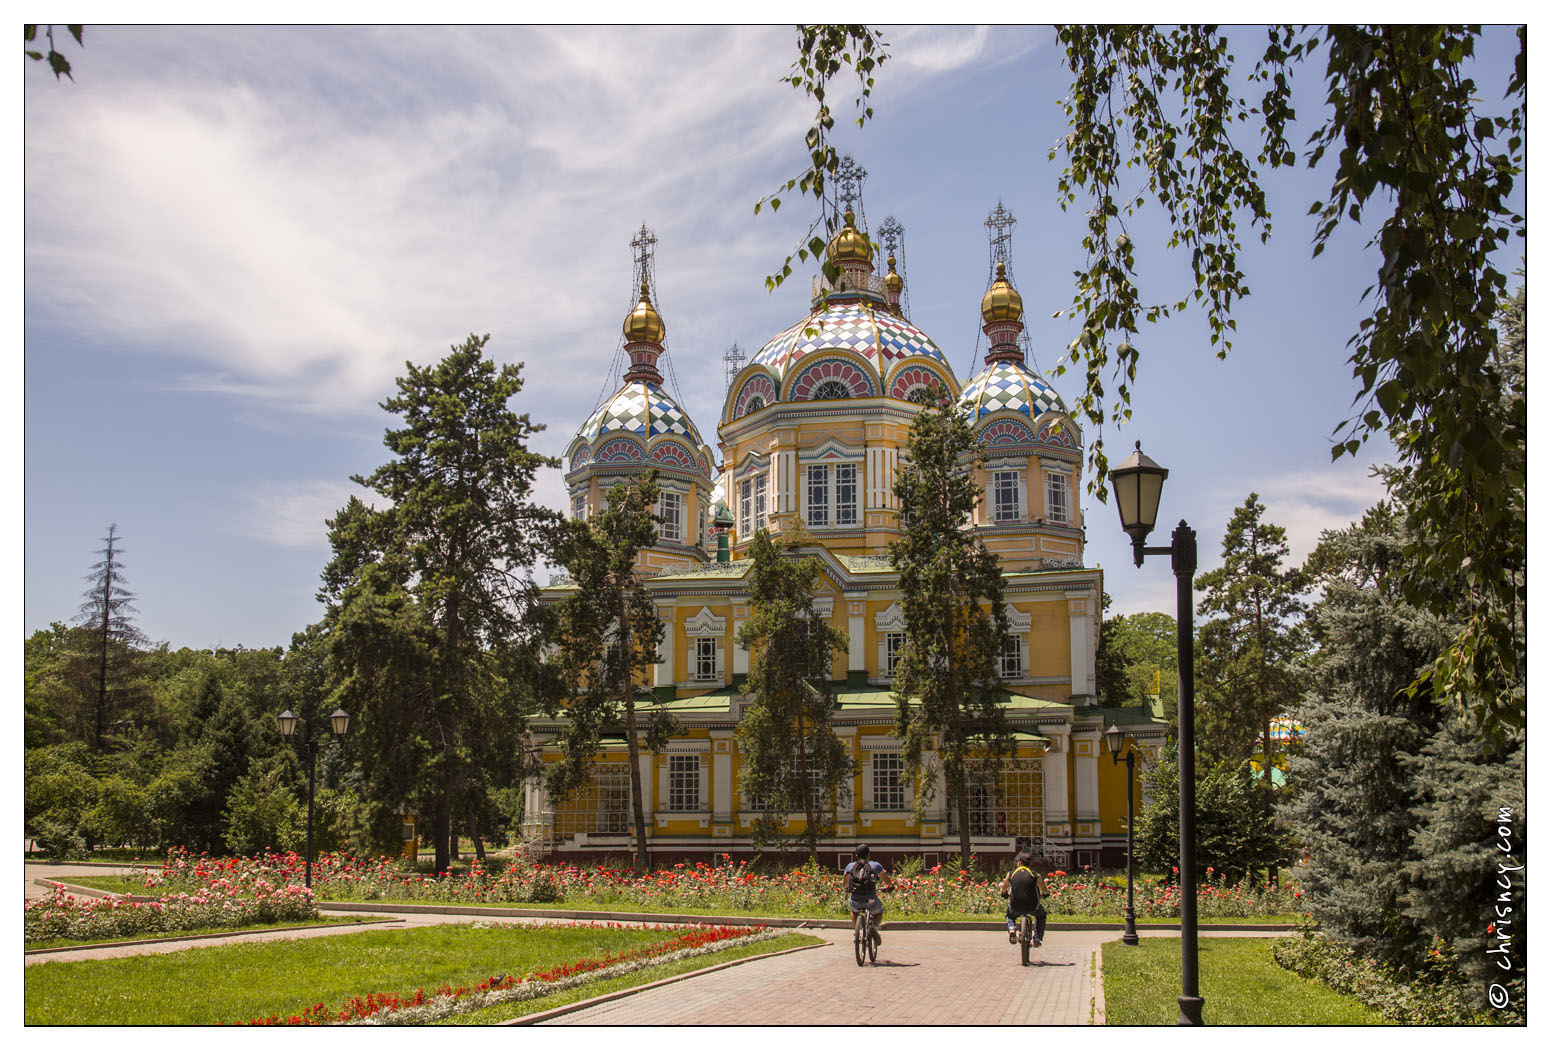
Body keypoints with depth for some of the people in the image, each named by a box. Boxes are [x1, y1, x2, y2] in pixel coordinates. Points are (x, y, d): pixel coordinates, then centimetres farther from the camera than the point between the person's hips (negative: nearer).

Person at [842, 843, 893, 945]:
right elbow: (888, 881, 18)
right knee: (878, 913, 31)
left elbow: (844, 885, 22)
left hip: (855, 902, 2)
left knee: (853, 911, 37)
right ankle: (874, 927, 3)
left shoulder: (850, 866, 8)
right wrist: (890, 886, 41)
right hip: (871, 902, -2)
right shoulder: (875, 866, 4)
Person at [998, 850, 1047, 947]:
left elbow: (1004, 888, 17)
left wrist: (1004, 894, 40)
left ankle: (1012, 929, 5)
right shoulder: (1035, 874, -2)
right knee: (1041, 915, 34)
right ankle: (1037, 939, 21)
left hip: (1016, 907, 1)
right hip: (1032, 907, -1)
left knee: (1010, 915, 36)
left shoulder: (1011, 874, 2)